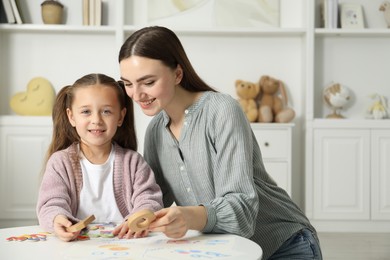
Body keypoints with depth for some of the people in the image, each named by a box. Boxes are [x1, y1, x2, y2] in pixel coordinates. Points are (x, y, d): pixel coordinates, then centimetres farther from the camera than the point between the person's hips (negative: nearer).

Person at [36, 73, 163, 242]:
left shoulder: (133, 162, 7)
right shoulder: (60, 162, 5)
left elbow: (149, 201, -2)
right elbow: (52, 204, -6)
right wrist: (58, 219, -31)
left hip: (125, 242, 1)